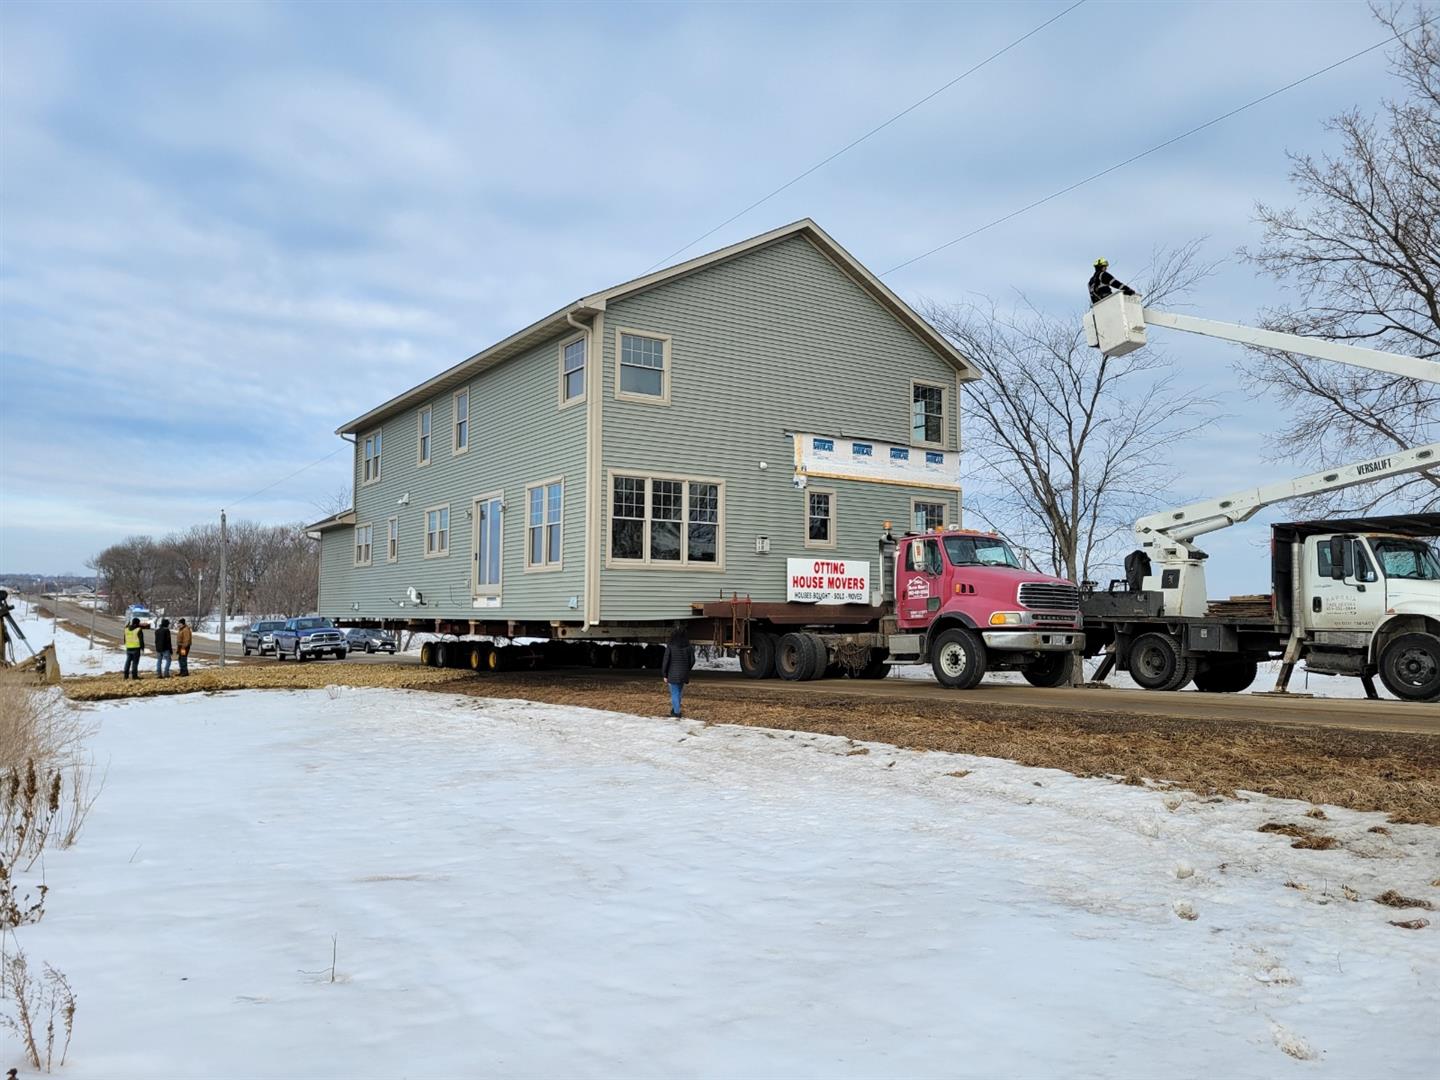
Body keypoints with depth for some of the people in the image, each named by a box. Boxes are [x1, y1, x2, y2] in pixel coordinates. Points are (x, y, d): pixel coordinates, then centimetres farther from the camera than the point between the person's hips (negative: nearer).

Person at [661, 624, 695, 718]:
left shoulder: (670, 645, -12)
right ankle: (674, 709, 27)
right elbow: (692, 660, 0)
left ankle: (676, 712, 9)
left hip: (673, 672, -3)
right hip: (684, 672, 3)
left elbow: (666, 660, -12)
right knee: (679, 691, 21)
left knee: (674, 693, 8)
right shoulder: (688, 646, -4)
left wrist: (664, 674, -4)